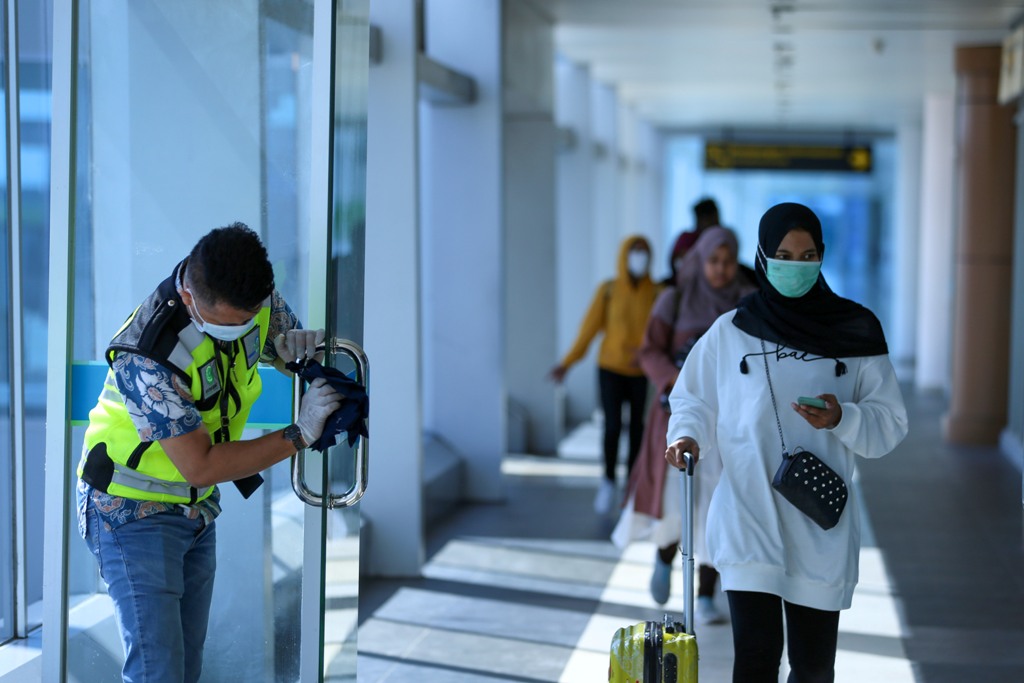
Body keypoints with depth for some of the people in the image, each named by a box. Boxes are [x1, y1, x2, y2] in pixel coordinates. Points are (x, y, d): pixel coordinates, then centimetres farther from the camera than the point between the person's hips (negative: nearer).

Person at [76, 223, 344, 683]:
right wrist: (298, 434, -27)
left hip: (196, 510, 7)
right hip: (134, 510, -7)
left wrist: (298, 345, -17)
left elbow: (283, 341, 9)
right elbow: (200, 467, -28)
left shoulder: (257, 300, -13)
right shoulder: (148, 359, -32)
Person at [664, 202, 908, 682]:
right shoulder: (730, 332, 3)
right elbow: (693, 400, 11)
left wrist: (841, 419, -16)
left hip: (821, 527, 1)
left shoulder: (855, 332, 3)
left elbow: (890, 422, 4)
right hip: (748, 520, -1)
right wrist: (687, 437, -10)